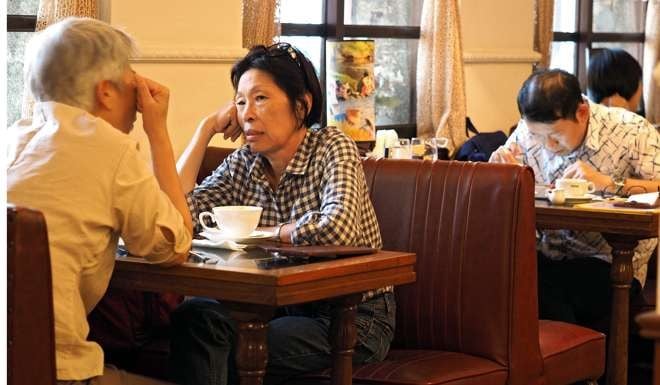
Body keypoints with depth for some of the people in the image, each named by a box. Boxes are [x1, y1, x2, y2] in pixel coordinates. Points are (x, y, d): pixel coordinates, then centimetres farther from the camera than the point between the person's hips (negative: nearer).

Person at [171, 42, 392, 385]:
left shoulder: (333, 148, -13)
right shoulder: (243, 164, 2)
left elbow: (336, 228, -32)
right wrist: (207, 127, -6)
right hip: (289, 306, 5)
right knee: (196, 315, -20)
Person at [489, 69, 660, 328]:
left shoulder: (631, 131, -8)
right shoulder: (529, 130, 5)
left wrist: (608, 183, -24)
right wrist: (499, 168, -6)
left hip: (608, 261, -4)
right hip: (547, 256, 4)